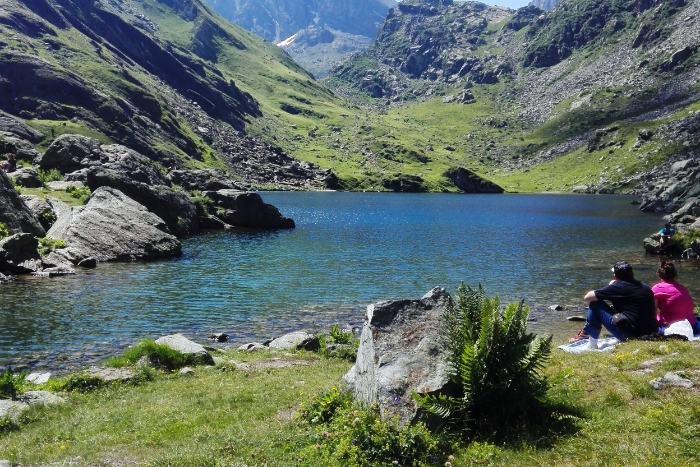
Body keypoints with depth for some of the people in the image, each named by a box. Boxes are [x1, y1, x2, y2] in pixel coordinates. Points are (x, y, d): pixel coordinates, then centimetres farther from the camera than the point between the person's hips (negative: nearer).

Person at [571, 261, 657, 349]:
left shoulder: (617, 287, -5)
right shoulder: (646, 288, 12)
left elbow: (587, 297, -1)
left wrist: (610, 287, 14)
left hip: (630, 333, -7)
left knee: (595, 304, 5)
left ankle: (592, 343, 10)